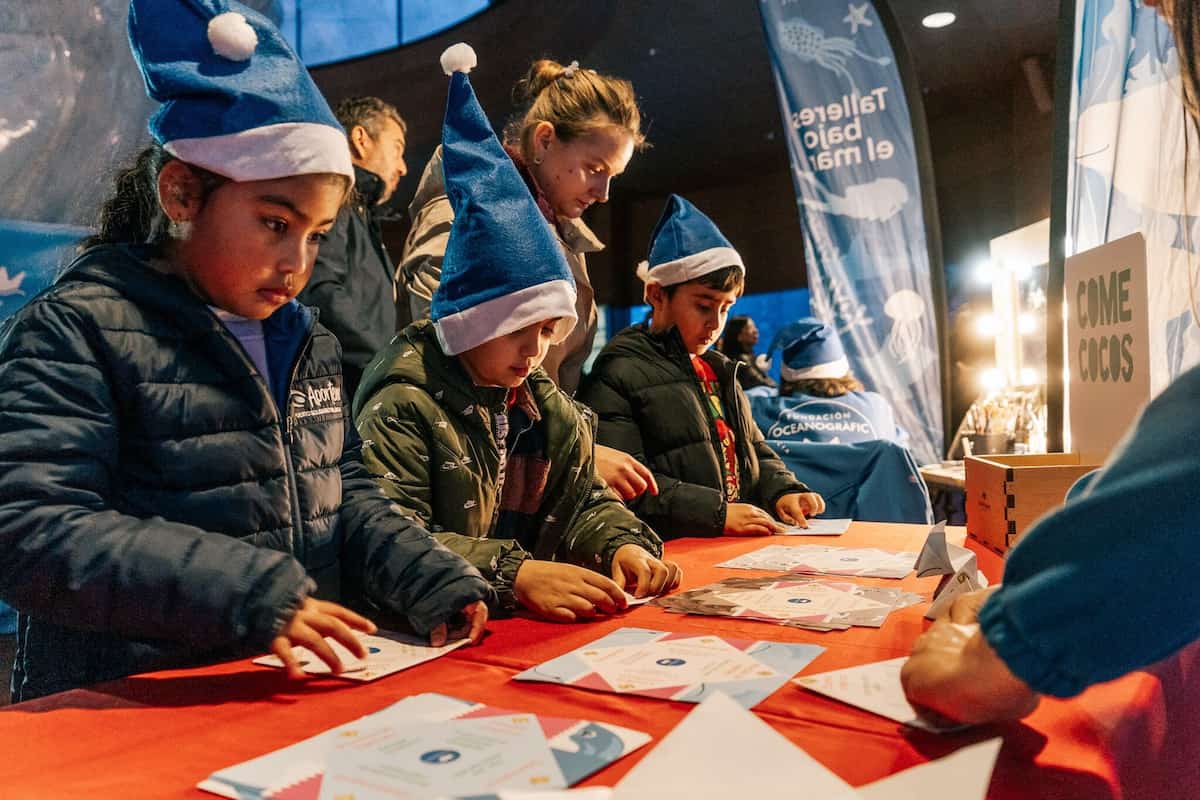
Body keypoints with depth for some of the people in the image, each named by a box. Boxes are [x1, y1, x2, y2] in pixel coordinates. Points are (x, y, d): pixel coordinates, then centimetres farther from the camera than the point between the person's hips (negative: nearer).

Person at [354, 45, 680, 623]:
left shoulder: (546, 406, 9)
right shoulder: (404, 405, -12)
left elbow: (583, 503, 14)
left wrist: (623, 544, -8)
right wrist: (514, 573, -31)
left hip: (536, 624, 6)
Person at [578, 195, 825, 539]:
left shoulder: (718, 371, 23)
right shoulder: (618, 373, -5)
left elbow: (756, 451, 28)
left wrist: (782, 492, 6)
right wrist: (717, 512, -20)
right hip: (673, 555, -8)